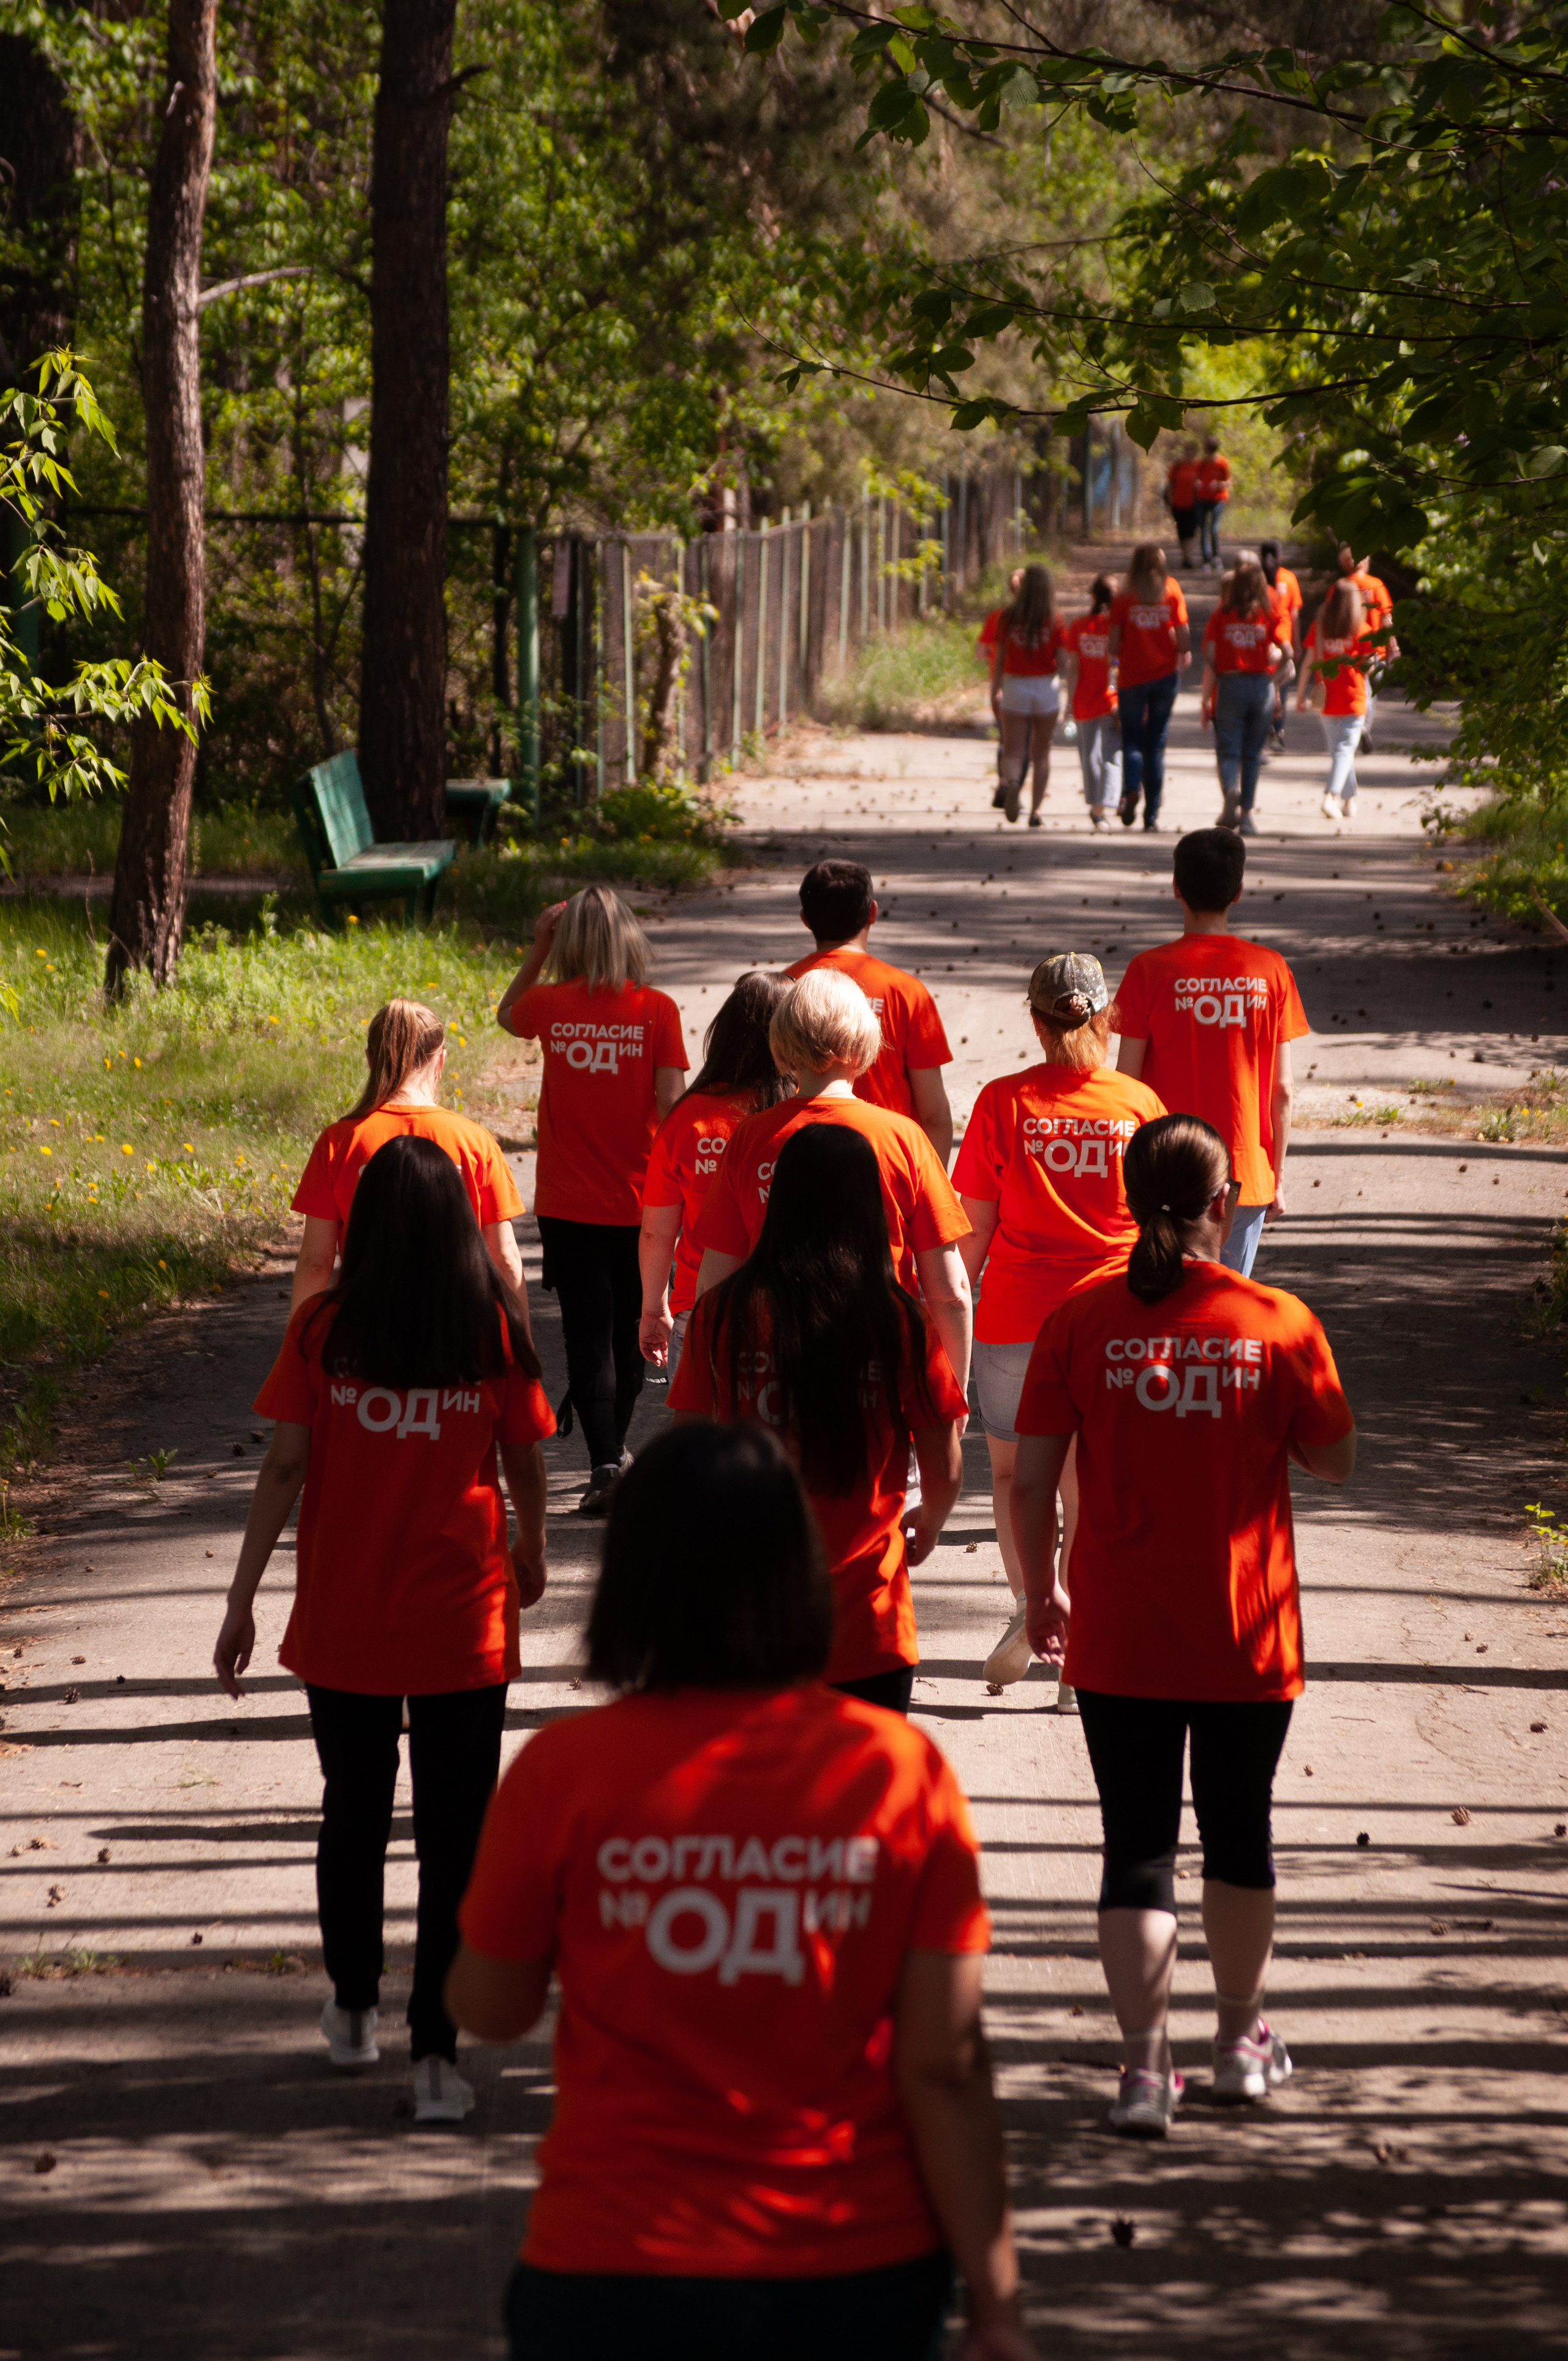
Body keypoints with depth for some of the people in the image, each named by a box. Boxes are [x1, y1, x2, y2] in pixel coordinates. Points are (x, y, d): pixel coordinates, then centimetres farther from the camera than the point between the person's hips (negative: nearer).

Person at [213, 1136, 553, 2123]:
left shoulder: (324, 1330, -7)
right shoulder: (496, 1329, -6)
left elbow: (285, 1465, -7)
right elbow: (526, 1459, 4)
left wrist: (242, 1598, 1)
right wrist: (532, 1550, 24)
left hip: (343, 1623, 1)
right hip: (462, 1623, -1)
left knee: (354, 1815, 20)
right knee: (454, 1836, 3)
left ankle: (354, 2009, 34)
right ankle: (437, 2055, 0)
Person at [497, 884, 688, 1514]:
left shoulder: (551, 1007, -4)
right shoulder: (656, 1010, -8)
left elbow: (506, 1015, 20)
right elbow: (670, 1105, -9)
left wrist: (538, 948, 16)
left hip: (567, 1202, 0)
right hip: (638, 1201, 0)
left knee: (587, 1333, 1)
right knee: (628, 1330, 17)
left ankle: (604, 1465, -12)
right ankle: (614, 1449, 32)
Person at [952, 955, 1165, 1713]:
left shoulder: (1004, 1102, -6)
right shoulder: (1138, 1103, -2)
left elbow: (975, 1224, -4)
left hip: (1017, 1313, -1)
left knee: (1013, 1469, 17)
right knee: (1087, 1486, 9)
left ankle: (1030, 1602, -7)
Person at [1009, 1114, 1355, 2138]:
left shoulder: (1081, 1323, -8)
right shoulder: (1280, 1324, -9)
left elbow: (1031, 1482, -7)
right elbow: (1337, 1461, 1)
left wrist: (1042, 1589, 8)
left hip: (1118, 1634, 0)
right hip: (1246, 1632, 0)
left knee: (1138, 1848, 5)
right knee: (1239, 1835, 19)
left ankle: (1146, 2066, -1)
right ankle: (1243, 2040, 32)